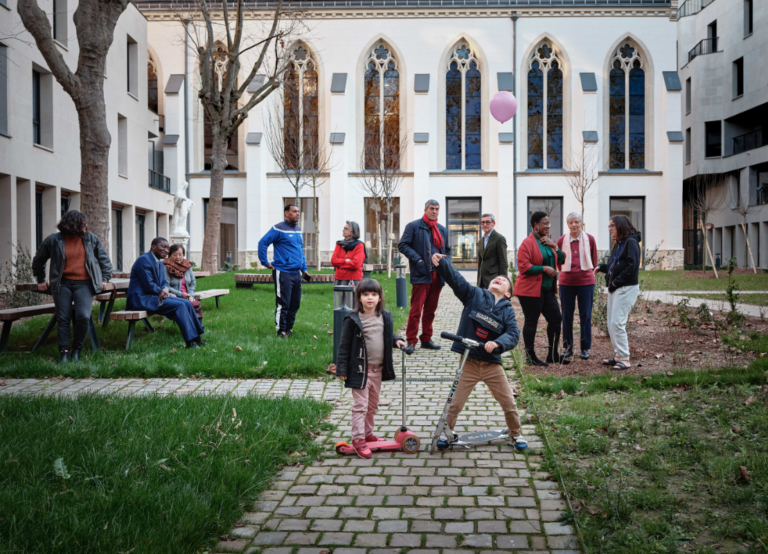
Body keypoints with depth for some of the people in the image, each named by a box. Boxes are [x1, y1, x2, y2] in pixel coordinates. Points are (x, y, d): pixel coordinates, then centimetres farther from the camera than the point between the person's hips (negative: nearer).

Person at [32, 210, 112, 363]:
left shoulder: (90, 238, 5)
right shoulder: (54, 240, 2)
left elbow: (104, 258, 14)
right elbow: (38, 260, 17)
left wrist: (105, 278, 8)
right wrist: (41, 280, 19)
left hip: (84, 284, 0)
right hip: (62, 284, 1)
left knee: (83, 316, -17)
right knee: (63, 319, -3)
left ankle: (76, 350, 1)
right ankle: (64, 352, 4)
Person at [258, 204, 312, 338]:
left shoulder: (298, 230, 16)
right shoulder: (278, 229, -9)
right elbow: (262, 243, -12)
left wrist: (304, 269, 19)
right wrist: (266, 263, -11)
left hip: (296, 273, 8)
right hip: (283, 273, -7)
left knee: (295, 304, 10)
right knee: (283, 304, -5)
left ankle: (289, 328, 22)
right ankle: (281, 331, 3)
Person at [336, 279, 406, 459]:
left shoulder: (385, 317, 4)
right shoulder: (353, 319, -13)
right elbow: (344, 345, -10)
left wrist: (396, 340, -1)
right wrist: (342, 369, -11)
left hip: (378, 369, 6)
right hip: (360, 370, -6)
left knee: (373, 406, 18)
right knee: (360, 405, -3)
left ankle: (368, 433, 32)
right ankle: (358, 439, 4)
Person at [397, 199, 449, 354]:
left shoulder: (442, 230, 17)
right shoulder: (413, 226, 0)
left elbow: (446, 250, 25)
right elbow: (402, 245, -5)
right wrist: (417, 259, -15)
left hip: (437, 276, 6)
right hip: (421, 275, -6)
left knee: (430, 310, 11)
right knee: (416, 310, -9)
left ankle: (426, 339, 20)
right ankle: (411, 341, -4)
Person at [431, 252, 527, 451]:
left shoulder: (507, 310, 3)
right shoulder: (475, 295, 0)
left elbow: (513, 334, -11)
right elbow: (455, 278, -11)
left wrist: (497, 343, -29)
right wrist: (441, 262, -26)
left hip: (492, 364, 2)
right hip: (468, 362, -2)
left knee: (509, 403, 9)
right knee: (456, 403, 4)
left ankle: (516, 434, 31)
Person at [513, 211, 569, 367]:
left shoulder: (548, 241, 13)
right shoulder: (528, 243, -12)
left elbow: (561, 259, 14)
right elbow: (523, 266, -18)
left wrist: (554, 246, -2)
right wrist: (544, 268, -20)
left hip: (547, 289, 8)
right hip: (531, 289, -8)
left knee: (556, 319, 8)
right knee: (531, 321, 0)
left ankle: (553, 354, 20)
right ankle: (530, 356, 10)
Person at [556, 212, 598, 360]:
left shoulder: (590, 239, -2)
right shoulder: (561, 240, -2)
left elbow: (594, 260, 10)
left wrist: (588, 271, 11)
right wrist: (566, 271, 10)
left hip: (586, 281, -1)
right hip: (566, 282, 1)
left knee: (585, 315, 3)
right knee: (566, 315, 6)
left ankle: (585, 348, 12)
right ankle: (568, 347, 17)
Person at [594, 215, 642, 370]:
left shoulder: (631, 242, -13)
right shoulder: (618, 244, 15)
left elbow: (632, 267, -21)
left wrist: (617, 281, -17)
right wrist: (601, 267, 6)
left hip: (626, 288, -10)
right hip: (614, 288, 10)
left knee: (617, 323, -11)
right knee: (611, 324, 11)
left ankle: (625, 359, -6)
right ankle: (618, 356, 19)